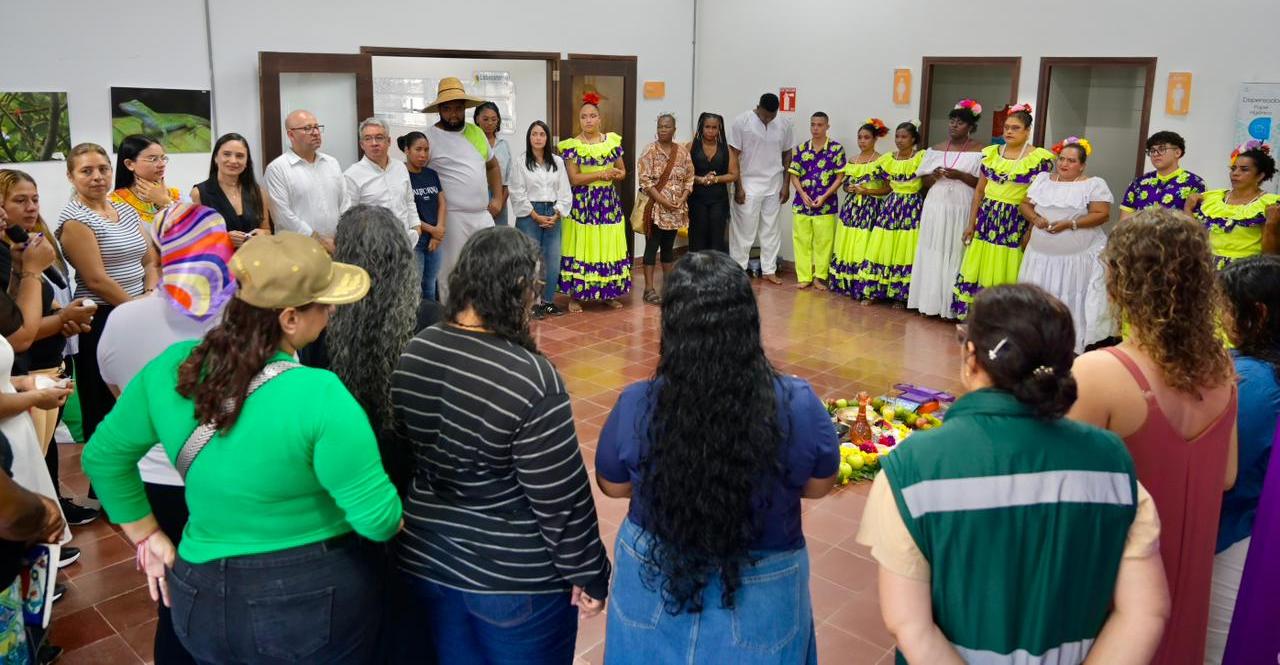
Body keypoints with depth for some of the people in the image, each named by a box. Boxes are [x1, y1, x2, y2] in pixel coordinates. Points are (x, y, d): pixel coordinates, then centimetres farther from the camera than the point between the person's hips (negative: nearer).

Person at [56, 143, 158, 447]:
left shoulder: (126, 210, 12)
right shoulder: (74, 219, -10)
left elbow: (151, 261, 13)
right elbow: (96, 279, -16)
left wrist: (150, 298, -4)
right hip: (101, 322, -7)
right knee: (105, 408, 2)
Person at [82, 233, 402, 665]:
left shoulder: (170, 369, -9)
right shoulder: (318, 396, -28)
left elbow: (103, 457, 6)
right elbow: (379, 520, -24)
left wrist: (146, 536, 13)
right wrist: (391, 522, -2)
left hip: (205, 604, 5)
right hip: (318, 606, -4)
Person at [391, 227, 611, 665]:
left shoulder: (413, 353, -6)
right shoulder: (529, 378, -26)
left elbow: (403, 451, 8)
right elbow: (560, 499, -20)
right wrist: (588, 574, -7)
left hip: (424, 558, 6)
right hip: (514, 576, -6)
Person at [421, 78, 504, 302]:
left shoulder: (476, 132, 12)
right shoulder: (430, 137, -7)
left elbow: (493, 165, 24)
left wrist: (497, 197, 14)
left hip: (483, 215, 6)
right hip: (452, 217, -6)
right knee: (450, 271, 0)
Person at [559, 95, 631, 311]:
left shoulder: (612, 141, 7)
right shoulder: (572, 145, -4)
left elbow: (622, 171, 13)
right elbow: (574, 178, -10)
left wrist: (616, 174, -10)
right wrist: (602, 174, -16)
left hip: (608, 201, 3)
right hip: (582, 202, -3)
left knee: (609, 247, 5)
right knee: (580, 248, -2)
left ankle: (609, 293, 17)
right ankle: (574, 296, 7)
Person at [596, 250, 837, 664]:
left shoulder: (636, 407, -24)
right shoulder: (797, 405, -24)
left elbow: (612, 485, -3)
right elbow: (819, 485, -4)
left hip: (652, 587, 1)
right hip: (761, 598, 0)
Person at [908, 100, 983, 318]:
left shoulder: (980, 152, -2)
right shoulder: (936, 150, 13)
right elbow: (924, 181, 14)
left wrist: (960, 175, -19)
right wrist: (934, 176, -7)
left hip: (961, 211, -5)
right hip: (935, 209, 5)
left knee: (955, 256, -4)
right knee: (932, 255, 5)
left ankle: (952, 305, 2)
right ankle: (930, 301, 13)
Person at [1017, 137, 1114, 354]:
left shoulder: (1094, 184, -2)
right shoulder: (1042, 179, 12)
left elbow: (1102, 215, -9)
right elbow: (1024, 205, 13)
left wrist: (1069, 224, -18)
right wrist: (1036, 218, -8)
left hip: (1078, 257, -4)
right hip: (1042, 254, 4)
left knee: (1070, 300, -4)